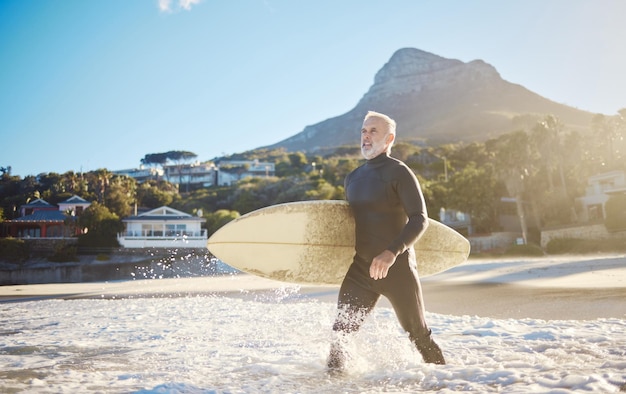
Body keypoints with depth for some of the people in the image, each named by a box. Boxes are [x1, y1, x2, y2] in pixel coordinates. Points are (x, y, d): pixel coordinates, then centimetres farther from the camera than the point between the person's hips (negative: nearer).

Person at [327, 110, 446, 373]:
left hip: (396, 267, -5)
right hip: (360, 268, 5)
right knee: (340, 330, -6)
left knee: (418, 334, 8)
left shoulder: (399, 173, -7)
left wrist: (392, 252, -28)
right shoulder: (352, 178, 13)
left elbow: (419, 219, -16)